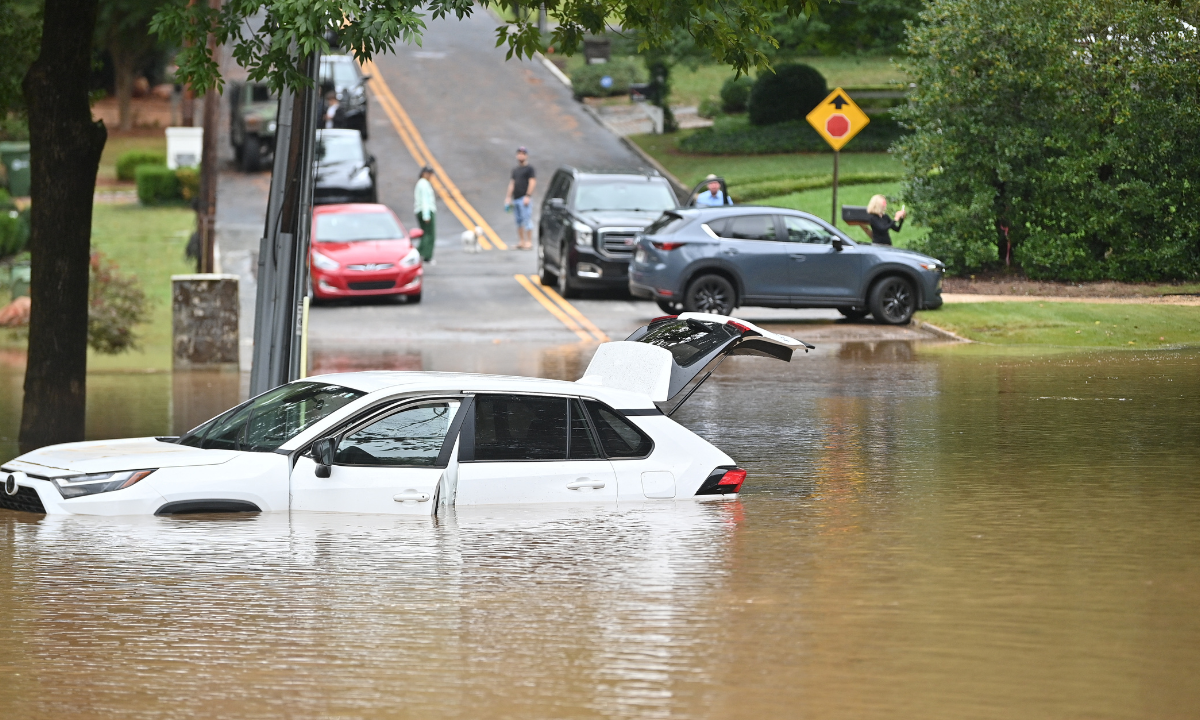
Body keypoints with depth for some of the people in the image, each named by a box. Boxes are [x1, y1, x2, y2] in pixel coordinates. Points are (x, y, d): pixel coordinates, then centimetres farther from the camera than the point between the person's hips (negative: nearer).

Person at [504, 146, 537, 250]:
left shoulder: (529, 168, -2)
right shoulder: (515, 170, 20)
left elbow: (532, 182, -10)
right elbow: (512, 183, 23)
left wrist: (528, 196, -17)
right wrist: (508, 197, 15)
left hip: (525, 198, -8)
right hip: (516, 199, 8)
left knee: (527, 219, -11)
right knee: (519, 221, 8)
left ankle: (529, 242, -13)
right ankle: (521, 241, 11)